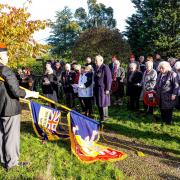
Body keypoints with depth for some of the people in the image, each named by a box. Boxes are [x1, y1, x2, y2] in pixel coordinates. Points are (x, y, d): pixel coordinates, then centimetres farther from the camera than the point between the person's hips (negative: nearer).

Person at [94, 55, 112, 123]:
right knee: (98, 103, 12)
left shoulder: (105, 67, -13)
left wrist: (107, 89, -16)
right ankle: (101, 117, 25)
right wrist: (95, 87, 14)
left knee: (103, 103, 0)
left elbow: (109, 79, -15)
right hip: (97, 88, 7)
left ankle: (104, 117, 13)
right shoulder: (96, 68, 10)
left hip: (103, 88, -7)